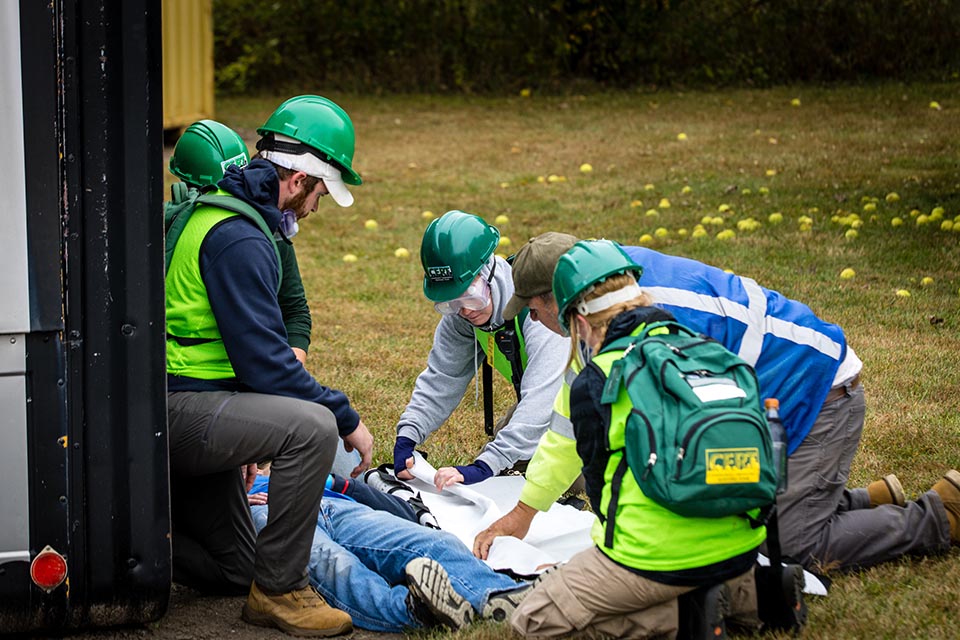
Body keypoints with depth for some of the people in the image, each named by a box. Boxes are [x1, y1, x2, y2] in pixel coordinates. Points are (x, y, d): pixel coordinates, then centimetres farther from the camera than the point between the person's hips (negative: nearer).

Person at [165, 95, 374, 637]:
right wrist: (348, 419, -13)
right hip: (180, 409, -11)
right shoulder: (238, 240, -19)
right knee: (312, 426, -30)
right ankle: (279, 591, -19)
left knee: (234, 571, 14)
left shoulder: (214, 213, 14)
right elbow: (266, 363, -22)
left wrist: (248, 438, 26)